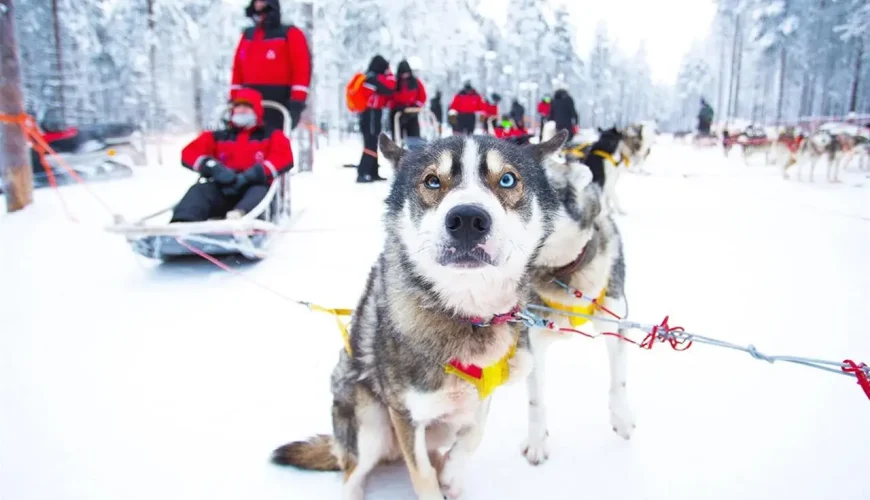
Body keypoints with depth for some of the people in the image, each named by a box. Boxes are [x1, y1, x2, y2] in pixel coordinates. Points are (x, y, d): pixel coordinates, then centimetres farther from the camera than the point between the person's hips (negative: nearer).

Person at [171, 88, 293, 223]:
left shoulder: (271, 136, 20)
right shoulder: (217, 137, 26)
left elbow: (284, 156, -1)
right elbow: (189, 153, 12)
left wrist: (253, 175, -18)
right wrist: (213, 168, -12)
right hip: (222, 189, 2)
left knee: (259, 193, -36)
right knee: (199, 190, -27)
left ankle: (239, 216, -68)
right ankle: (180, 225, -56)